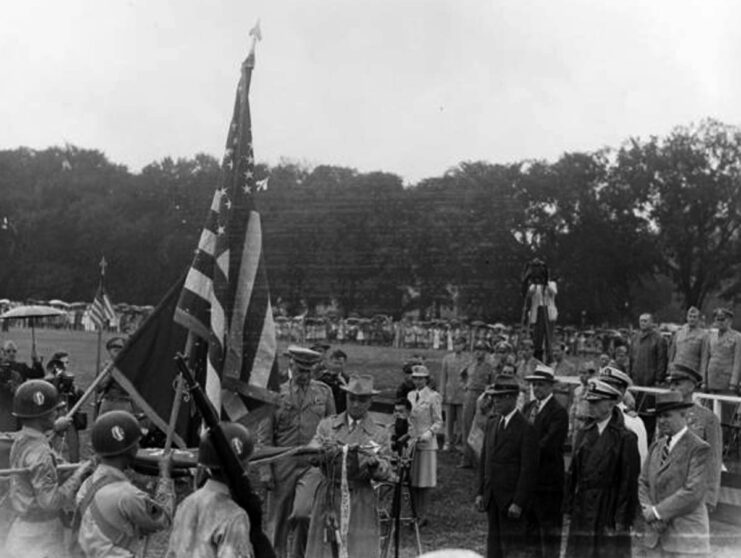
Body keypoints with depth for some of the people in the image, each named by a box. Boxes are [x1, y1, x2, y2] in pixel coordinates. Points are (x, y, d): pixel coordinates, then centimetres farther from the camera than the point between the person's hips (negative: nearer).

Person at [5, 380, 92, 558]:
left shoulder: (21, 440, 1)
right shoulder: (39, 453, -27)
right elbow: (51, 500, -31)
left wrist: (53, 427, 29)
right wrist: (78, 474, -21)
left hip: (24, 523, 10)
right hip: (40, 531, -9)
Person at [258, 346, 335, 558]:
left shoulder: (324, 392, 6)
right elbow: (264, 435, 3)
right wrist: (265, 471, -2)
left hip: (313, 463, -1)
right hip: (283, 464, 1)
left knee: (303, 513, -17)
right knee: (277, 519, 6)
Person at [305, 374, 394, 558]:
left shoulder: (379, 434, 5)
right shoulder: (327, 425, 8)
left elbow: (385, 474, -1)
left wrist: (375, 462, -23)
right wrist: (323, 451, -25)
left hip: (360, 503, -1)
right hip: (328, 500, 1)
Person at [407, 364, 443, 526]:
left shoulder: (433, 397, -5)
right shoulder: (410, 395, 12)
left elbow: (439, 422, -5)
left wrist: (429, 433, -21)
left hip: (426, 444, -5)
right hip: (410, 442, 5)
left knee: (424, 482, -1)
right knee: (412, 481, 7)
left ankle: (423, 516, 7)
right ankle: (414, 514, 16)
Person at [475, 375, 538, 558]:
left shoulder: (526, 429, -12)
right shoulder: (492, 423, 10)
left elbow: (528, 470, -14)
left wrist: (518, 502, -16)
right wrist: (480, 492, 9)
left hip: (511, 499, -7)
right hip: (492, 498, 7)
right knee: (494, 541, 12)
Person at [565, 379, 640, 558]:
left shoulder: (625, 437, -7)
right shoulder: (583, 434, 11)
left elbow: (629, 481, -9)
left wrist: (622, 519, -11)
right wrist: (570, 508, 8)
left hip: (609, 514, -5)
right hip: (583, 513, 6)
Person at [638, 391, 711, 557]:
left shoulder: (699, 449, -7)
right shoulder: (656, 447, 14)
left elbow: (693, 492, -15)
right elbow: (643, 483, 14)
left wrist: (657, 512, -12)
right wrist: (648, 512, -5)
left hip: (686, 537, -6)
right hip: (656, 536, 6)